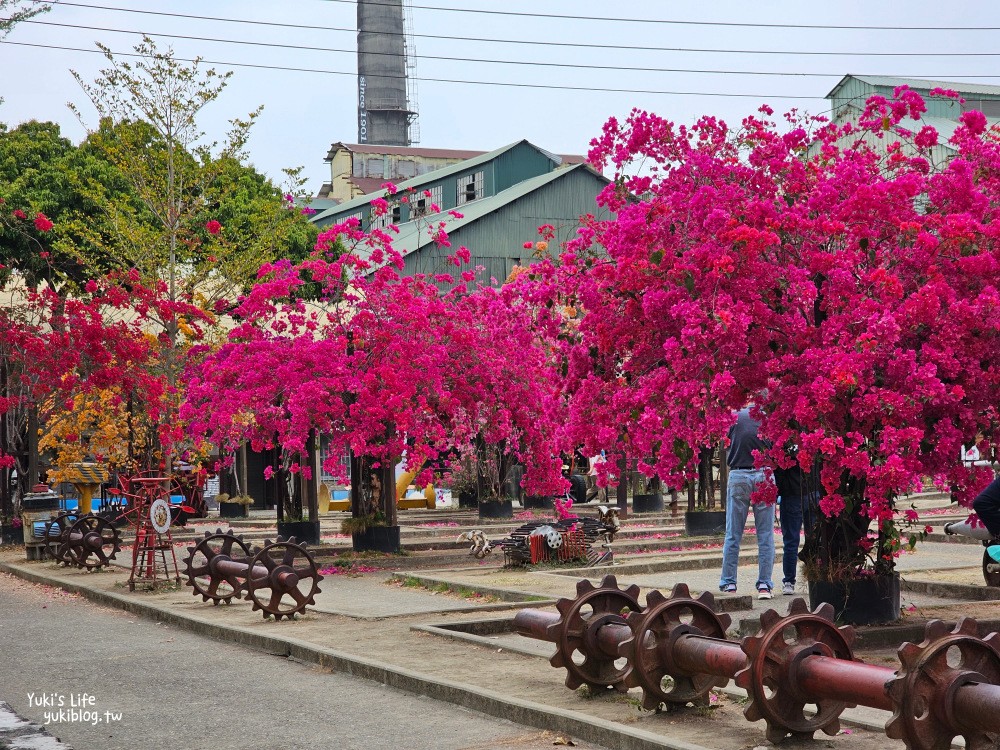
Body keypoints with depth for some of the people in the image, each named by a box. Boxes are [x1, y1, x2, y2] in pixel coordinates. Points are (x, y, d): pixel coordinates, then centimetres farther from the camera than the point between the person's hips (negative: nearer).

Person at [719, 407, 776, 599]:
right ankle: (764, 585, 4)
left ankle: (728, 584, 6)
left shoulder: (736, 417, 5)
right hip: (764, 476, -1)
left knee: (733, 535, 6)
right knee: (765, 535, 5)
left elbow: (728, 443, 9)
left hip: (738, 476, 1)